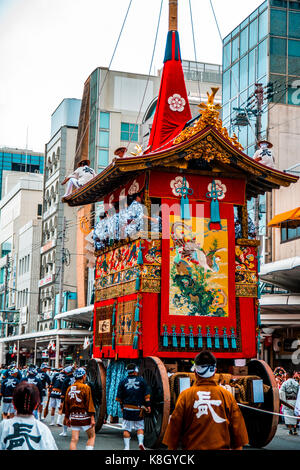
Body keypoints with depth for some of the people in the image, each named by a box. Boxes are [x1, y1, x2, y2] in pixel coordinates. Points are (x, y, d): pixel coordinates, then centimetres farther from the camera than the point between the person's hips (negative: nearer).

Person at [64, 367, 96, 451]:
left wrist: (67, 418, 21)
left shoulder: (69, 388, 9)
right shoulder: (86, 387, -8)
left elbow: (66, 404, 14)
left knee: (74, 439, 5)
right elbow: (89, 403, -12)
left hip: (73, 417, 5)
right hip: (84, 417, -5)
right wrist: (92, 418, -11)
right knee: (92, 436, 12)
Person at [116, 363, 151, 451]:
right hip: (138, 409, 0)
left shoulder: (123, 382, 3)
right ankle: (141, 442, -5)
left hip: (127, 409, 0)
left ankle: (127, 447, 3)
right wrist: (148, 405, 7)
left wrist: (122, 407, 16)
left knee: (126, 429, 6)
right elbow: (146, 395, 1)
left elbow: (119, 398, 6)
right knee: (140, 427, 13)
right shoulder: (141, 380, 1)